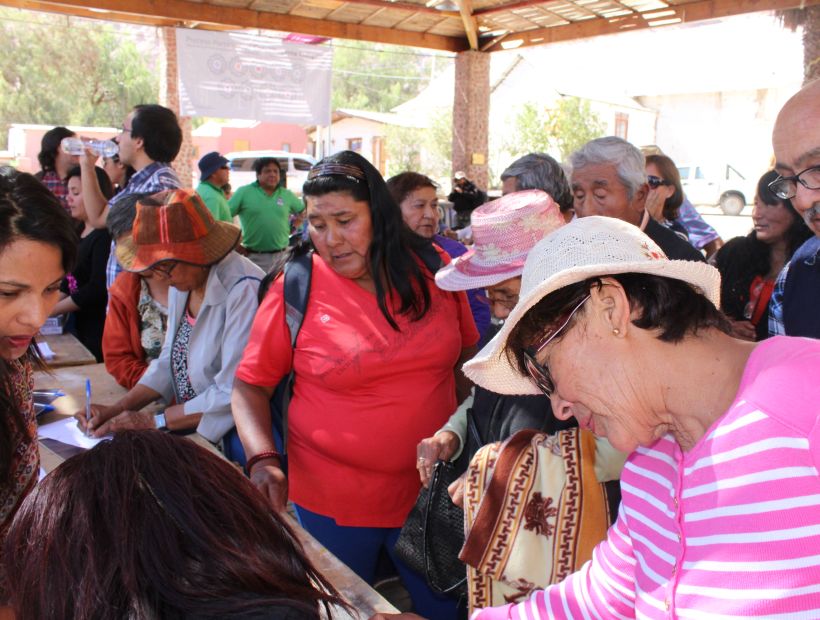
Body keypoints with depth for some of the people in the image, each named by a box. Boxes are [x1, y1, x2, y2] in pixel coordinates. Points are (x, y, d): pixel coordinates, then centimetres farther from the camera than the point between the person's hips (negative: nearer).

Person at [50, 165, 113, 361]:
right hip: (80, 327, 8)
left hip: (99, 332, -8)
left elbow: (97, 289, -19)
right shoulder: (79, 233, 12)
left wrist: (51, 310, -12)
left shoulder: (105, 235, -15)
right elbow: (69, 281, 15)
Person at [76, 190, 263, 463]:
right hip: (189, 432, 8)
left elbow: (233, 394, -22)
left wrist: (155, 421, -14)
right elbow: (169, 363, 13)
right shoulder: (181, 284, 4)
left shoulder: (243, 290, -23)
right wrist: (117, 409, 1)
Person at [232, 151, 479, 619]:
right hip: (334, 501, -2)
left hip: (430, 489, 2)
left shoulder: (432, 267, -4)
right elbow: (250, 385, -4)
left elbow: (467, 356, 8)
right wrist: (263, 459, -19)